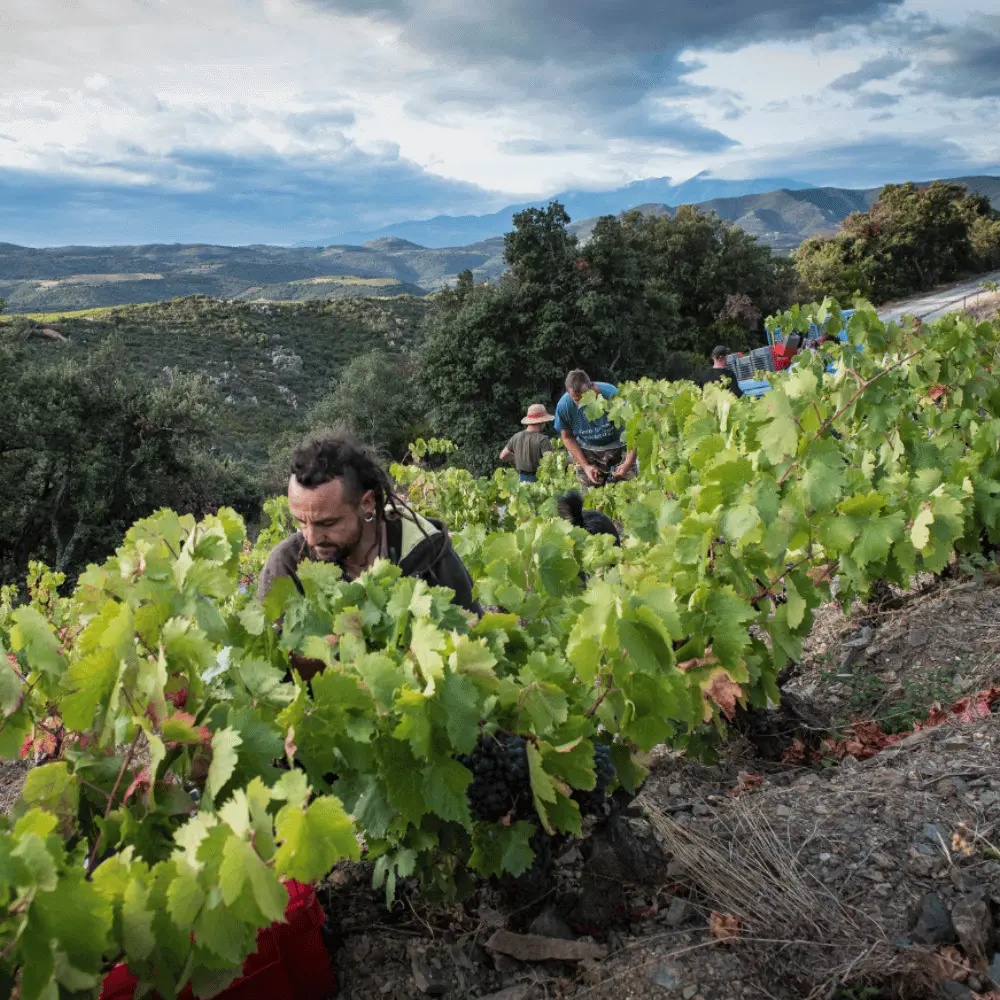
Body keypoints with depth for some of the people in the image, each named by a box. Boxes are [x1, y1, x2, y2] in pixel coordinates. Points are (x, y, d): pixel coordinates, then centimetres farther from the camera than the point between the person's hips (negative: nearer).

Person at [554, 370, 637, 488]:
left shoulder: (611, 394, -29)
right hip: (587, 450, 1)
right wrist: (585, 466, -11)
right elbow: (568, 437, -5)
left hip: (617, 445, -1)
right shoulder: (564, 405, -22)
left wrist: (629, 462, -29)